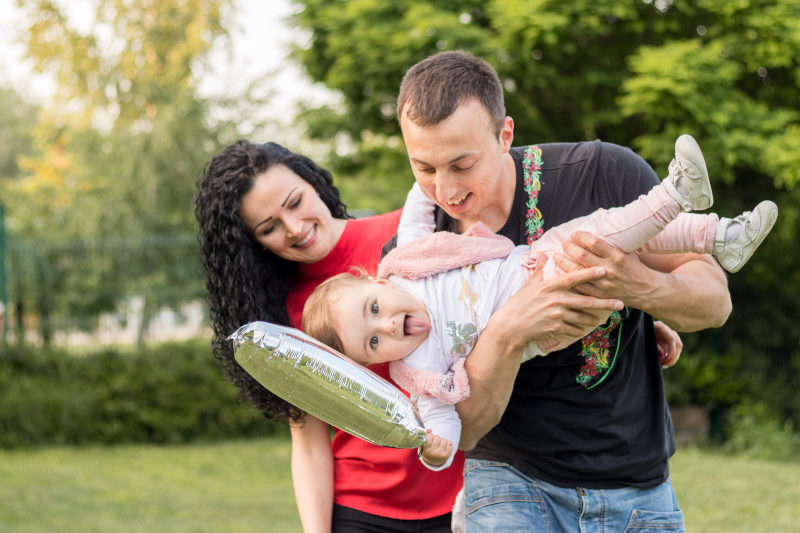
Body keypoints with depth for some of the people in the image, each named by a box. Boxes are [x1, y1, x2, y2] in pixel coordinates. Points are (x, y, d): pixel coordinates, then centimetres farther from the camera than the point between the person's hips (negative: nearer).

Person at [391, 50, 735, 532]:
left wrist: (639, 286, -30)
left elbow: (715, 301, -9)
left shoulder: (605, 174, -13)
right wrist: (506, 333, -33)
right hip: (513, 480, 0)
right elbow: (461, 432, -15)